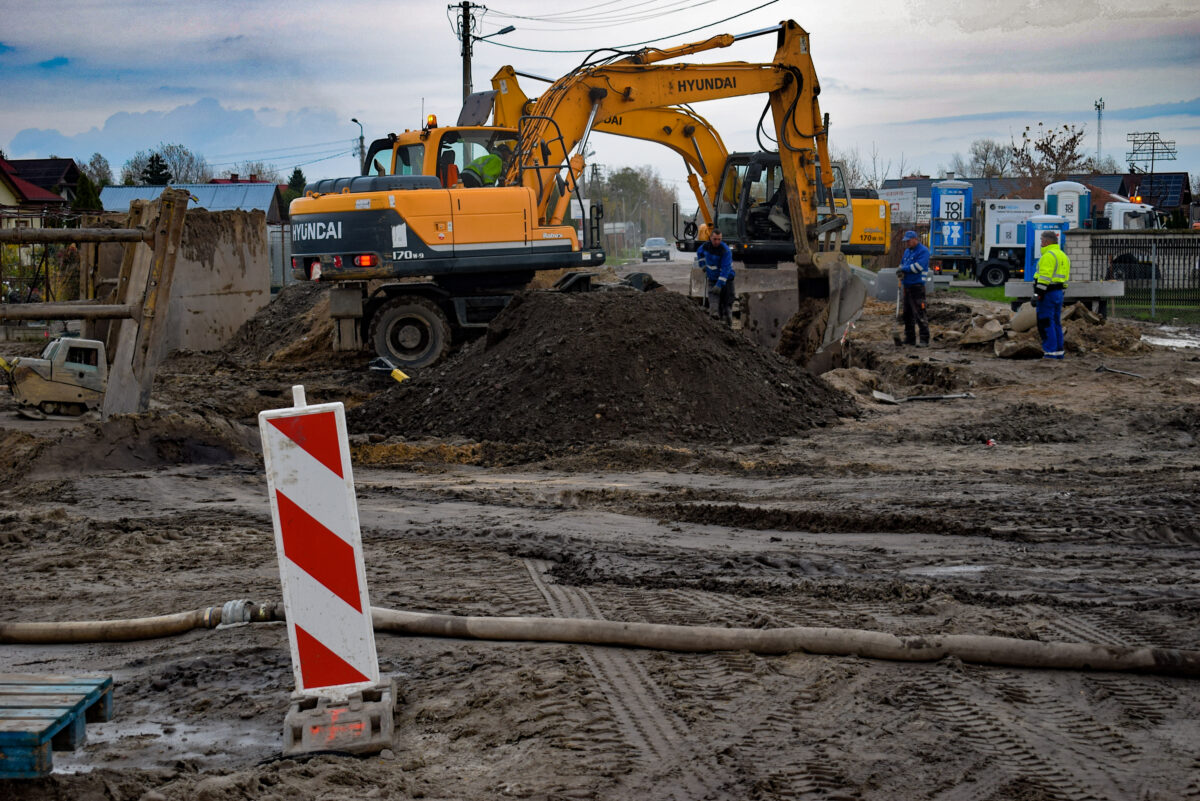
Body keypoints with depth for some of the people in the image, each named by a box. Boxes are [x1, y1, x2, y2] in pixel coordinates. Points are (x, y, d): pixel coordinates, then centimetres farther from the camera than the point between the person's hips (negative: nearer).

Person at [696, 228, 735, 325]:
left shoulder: (726, 251, -23)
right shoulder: (706, 246, -5)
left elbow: (725, 269, -28)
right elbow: (699, 252, 22)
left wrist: (719, 284, -33)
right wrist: (702, 264, 14)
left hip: (726, 279, -4)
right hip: (712, 279, 4)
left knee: (727, 303, 5)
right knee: (714, 303, -10)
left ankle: (728, 323, 20)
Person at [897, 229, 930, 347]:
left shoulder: (923, 251, -9)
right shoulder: (907, 251, 17)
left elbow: (918, 267, -20)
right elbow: (902, 264, 26)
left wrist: (903, 269, -9)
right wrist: (902, 275, 4)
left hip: (917, 286, -9)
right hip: (907, 286, 9)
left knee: (919, 313, -13)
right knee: (907, 314, 12)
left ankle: (924, 340, -13)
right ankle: (910, 338, 20)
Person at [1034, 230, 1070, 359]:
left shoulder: (1048, 256, -14)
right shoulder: (1063, 256, 17)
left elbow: (1044, 278, -21)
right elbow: (1065, 277, 19)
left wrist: (1037, 295, -21)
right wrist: (1059, 293, 21)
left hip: (1048, 294, -10)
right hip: (1058, 293, 10)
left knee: (1046, 324, -7)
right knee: (1056, 323, 13)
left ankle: (1050, 352, -10)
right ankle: (1059, 352, 14)